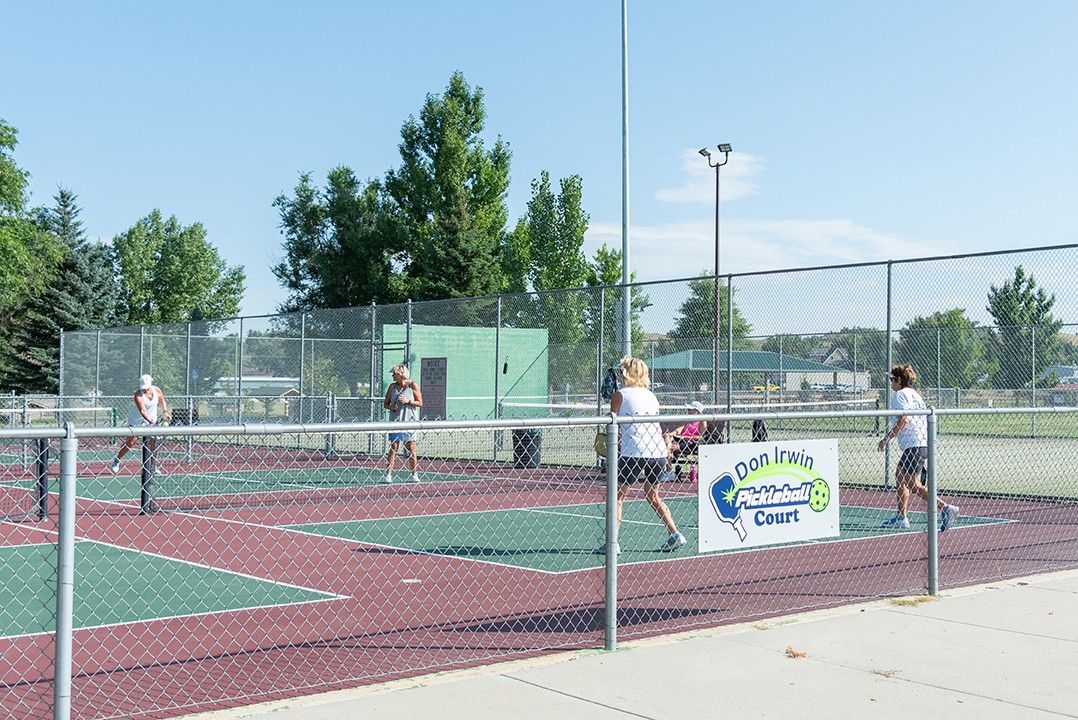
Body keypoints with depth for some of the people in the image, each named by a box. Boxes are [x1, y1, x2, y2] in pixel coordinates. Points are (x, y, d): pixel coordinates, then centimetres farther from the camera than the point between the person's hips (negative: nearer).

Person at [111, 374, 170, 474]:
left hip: (151, 420, 4)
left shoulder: (157, 390, -12)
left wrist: (165, 412, 0)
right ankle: (116, 461, 10)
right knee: (131, 442, -10)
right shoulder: (138, 395, -28)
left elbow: (162, 401, 10)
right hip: (136, 421, -4)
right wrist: (150, 420, -54)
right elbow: (142, 411, -39)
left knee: (153, 442, -6)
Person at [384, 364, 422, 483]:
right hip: (395, 421, 2)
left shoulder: (413, 385, 0)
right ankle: (388, 475, -3)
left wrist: (408, 401, -15)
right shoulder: (392, 386, 8)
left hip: (410, 421, -2)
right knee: (393, 448, -3)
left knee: (411, 449, 1)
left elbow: (420, 403, 0)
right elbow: (385, 404, 12)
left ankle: (415, 475, 10)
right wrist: (391, 407, -9)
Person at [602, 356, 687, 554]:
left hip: (633, 453, -5)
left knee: (618, 495, 5)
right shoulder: (651, 396, 16)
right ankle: (675, 534, 16)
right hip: (658, 452, 5)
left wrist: (614, 450, 12)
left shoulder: (620, 395, 2)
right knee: (652, 495, 22)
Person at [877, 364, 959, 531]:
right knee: (900, 476, 18)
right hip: (923, 442, 10)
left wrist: (886, 438, -15)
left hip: (914, 445, -10)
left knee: (914, 486, -10)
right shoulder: (915, 394, 21)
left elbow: (904, 420, -19)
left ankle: (945, 508, -21)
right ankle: (901, 518, 21)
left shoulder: (900, 395, -6)